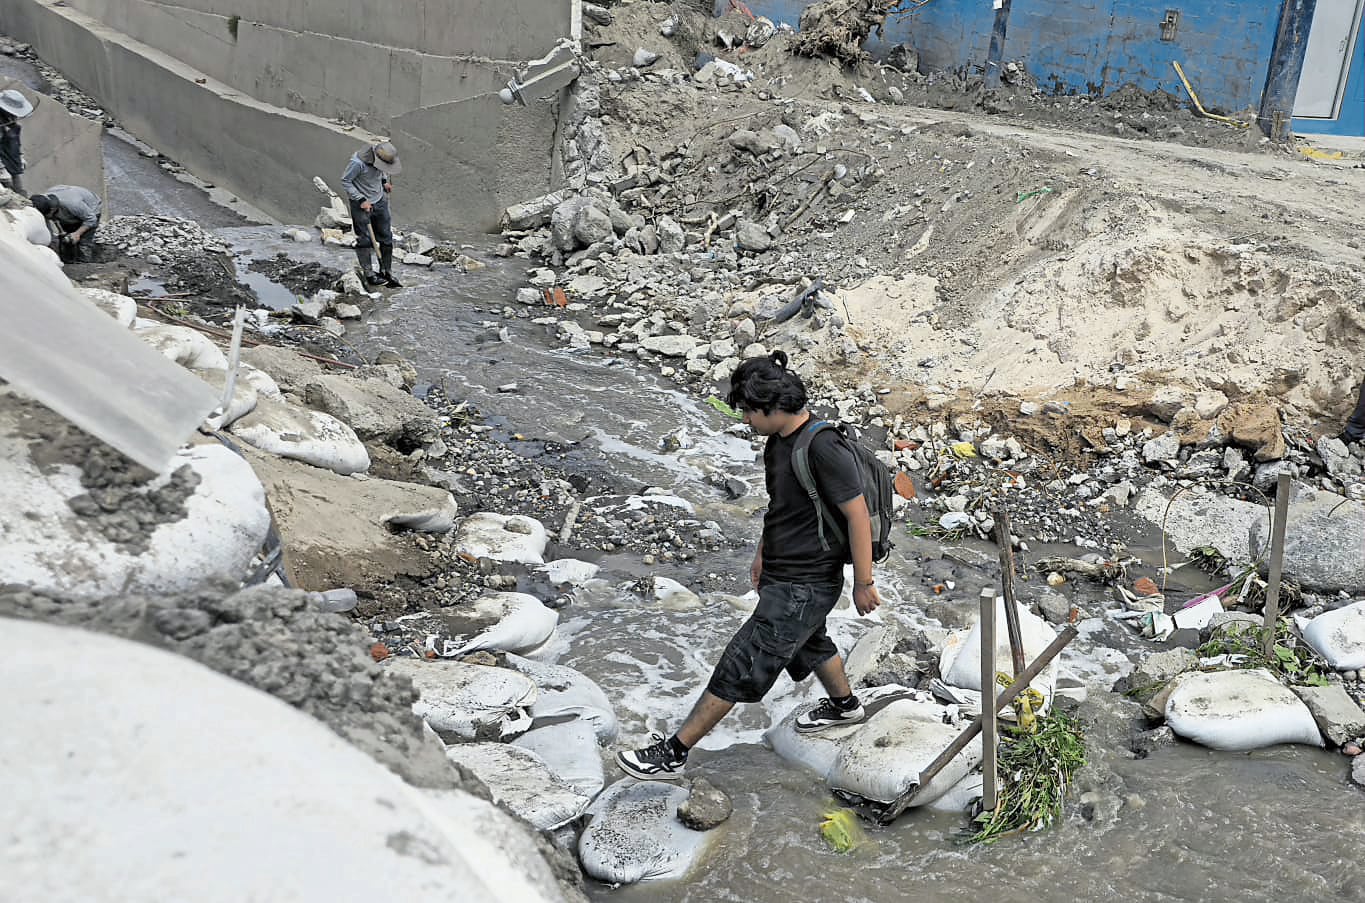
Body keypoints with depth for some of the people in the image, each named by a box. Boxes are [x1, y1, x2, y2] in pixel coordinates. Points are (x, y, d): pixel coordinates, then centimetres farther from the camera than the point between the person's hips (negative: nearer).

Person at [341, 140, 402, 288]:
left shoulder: (381, 156, -7)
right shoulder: (358, 162, -27)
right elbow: (345, 180, -16)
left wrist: (384, 181, 3)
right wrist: (361, 200, -18)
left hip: (380, 201, 6)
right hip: (361, 204, -6)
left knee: (386, 238, 9)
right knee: (364, 240, -1)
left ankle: (386, 272, 20)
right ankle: (368, 274, 9)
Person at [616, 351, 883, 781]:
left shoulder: (824, 449, -26)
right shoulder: (779, 440, 2)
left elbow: (858, 516, -22)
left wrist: (863, 583, -16)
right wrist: (763, 552, 24)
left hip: (805, 586, -10)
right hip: (782, 572, 10)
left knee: (741, 666, -5)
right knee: (809, 644, 31)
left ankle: (674, 753, 2)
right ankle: (845, 705, 59)